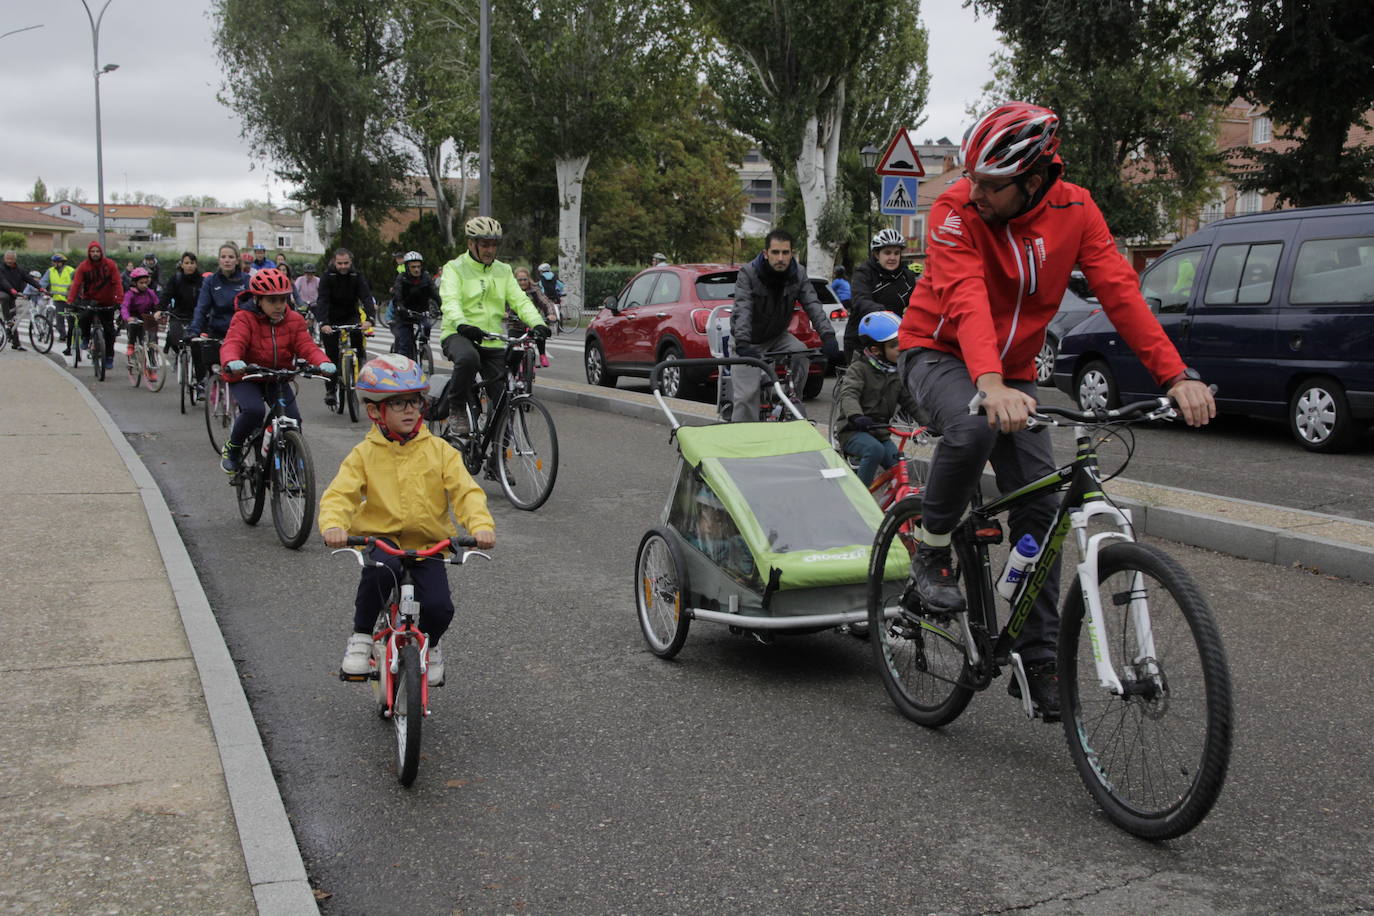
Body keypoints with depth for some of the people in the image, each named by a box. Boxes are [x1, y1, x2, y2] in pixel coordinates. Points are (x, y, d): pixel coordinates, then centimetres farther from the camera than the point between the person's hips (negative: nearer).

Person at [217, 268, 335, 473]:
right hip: (246, 378, -4)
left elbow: (306, 345, -10)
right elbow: (232, 343, -26)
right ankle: (231, 449, -3)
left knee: (293, 419, -12)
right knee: (254, 410, -30)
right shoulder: (244, 318, -12)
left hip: (278, 378, 4)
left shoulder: (294, 320, -1)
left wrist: (323, 362, -33)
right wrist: (232, 361, -51)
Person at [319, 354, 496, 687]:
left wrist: (481, 524, -25)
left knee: (438, 607, -19)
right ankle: (361, 636, -10)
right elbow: (339, 493, -9)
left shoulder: (439, 450, 2)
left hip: (428, 544, 1)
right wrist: (333, 525, -31)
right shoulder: (365, 454, 1)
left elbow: (466, 491, -6)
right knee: (381, 569, -36)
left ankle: (429, 645, 19)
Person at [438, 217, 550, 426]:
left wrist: (537, 323, -18)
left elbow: (520, 300, 3)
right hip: (459, 335, -5)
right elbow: (450, 301, -17)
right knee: (468, 358, -38)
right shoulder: (455, 268, 0)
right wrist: (462, 325, -39)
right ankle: (456, 411, -20)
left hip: (493, 341, 5)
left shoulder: (503, 271, 15)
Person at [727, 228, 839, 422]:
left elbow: (813, 305, -20)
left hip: (777, 336, 4)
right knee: (746, 395, -14)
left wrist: (828, 335, -37)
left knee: (801, 353, -25)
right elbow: (742, 310, -35)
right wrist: (742, 344, -51)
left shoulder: (798, 274, -10)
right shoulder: (748, 273, -22)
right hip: (748, 341, -4)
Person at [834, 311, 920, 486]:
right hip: (854, 432, -6)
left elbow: (908, 400, 13)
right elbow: (848, 394, -25)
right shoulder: (859, 368, -9)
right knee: (875, 450, -35)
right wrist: (856, 416, -45)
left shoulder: (897, 373, 11)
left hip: (881, 433, 6)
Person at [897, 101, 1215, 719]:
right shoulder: (956, 209, -22)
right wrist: (990, 386, -53)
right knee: (973, 429, -38)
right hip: (937, 352, -4)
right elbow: (966, 299, -36)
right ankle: (931, 554, -12)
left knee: (1041, 504, -5)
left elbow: (1120, 292, -16)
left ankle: (1037, 660, 5)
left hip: (1012, 374, 4)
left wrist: (1176, 377, -27)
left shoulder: (1075, 211, -10)